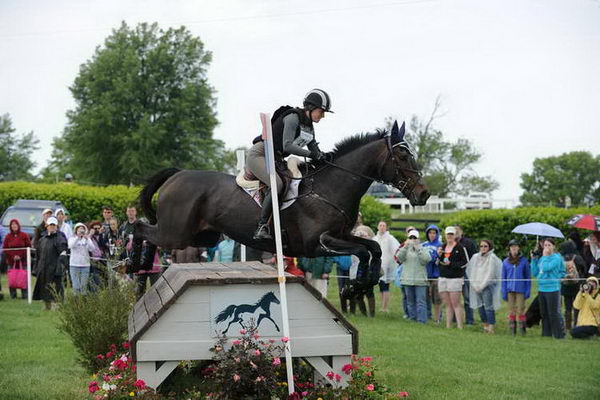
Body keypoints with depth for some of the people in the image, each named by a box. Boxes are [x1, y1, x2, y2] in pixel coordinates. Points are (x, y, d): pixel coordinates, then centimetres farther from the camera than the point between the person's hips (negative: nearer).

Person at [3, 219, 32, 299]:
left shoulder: (24, 235, 3)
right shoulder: (8, 236, 8)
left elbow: (28, 247, 1)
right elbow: (5, 248, 7)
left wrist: (20, 256, -8)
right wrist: (12, 256, -7)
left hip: (22, 260, -2)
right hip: (11, 261, 2)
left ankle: (24, 295, -1)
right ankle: (13, 295, 4)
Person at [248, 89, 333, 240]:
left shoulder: (309, 126, 10)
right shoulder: (293, 118, -18)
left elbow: (314, 148, 11)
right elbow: (287, 146, -27)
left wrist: (322, 156, -11)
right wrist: (311, 154, -32)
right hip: (259, 154, -11)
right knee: (277, 184, -29)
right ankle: (261, 228, -31)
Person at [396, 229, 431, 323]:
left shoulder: (423, 249, 6)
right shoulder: (406, 249, 12)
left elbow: (427, 259, -12)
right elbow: (399, 257, -4)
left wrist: (418, 248, -15)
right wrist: (405, 247, -14)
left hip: (420, 280, -3)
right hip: (407, 279, 3)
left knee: (421, 302, -9)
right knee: (410, 301, 9)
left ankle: (421, 320, -10)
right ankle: (412, 318, 17)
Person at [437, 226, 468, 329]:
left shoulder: (460, 248, -5)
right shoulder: (443, 247, 15)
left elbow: (465, 262, -7)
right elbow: (438, 263, 20)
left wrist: (451, 264, -15)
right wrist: (439, 255, 0)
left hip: (455, 278, -6)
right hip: (443, 277, 6)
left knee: (455, 304, -9)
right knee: (447, 304, 7)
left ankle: (460, 326, -8)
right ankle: (448, 325, 10)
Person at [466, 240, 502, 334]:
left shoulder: (492, 258, -5)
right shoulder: (475, 257, 11)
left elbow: (490, 274, -8)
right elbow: (470, 271, 14)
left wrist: (482, 286, -9)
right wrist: (474, 284, 3)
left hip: (488, 286, -5)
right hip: (477, 287, 5)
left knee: (488, 307, -10)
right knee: (480, 307, 3)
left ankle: (491, 328, -10)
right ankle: (485, 326, 12)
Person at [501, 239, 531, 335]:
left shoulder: (524, 261, 1)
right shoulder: (506, 262, 7)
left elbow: (528, 277, 4)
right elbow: (503, 278, 10)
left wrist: (528, 291, -2)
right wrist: (504, 292, 4)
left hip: (520, 290, -2)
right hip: (510, 290, 2)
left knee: (520, 310, -4)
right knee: (511, 311, 5)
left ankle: (522, 329, 5)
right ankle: (512, 330, 11)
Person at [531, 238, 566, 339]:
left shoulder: (556, 258, -7)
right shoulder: (541, 258, 12)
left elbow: (546, 268, -21)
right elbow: (534, 273, 11)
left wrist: (545, 256, -10)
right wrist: (533, 259, 4)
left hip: (552, 289, -7)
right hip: (541, 288, 7)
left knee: (554, 313, -6)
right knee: (544, 313, 12)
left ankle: (559, 334, 0)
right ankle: (546, 333, 20)